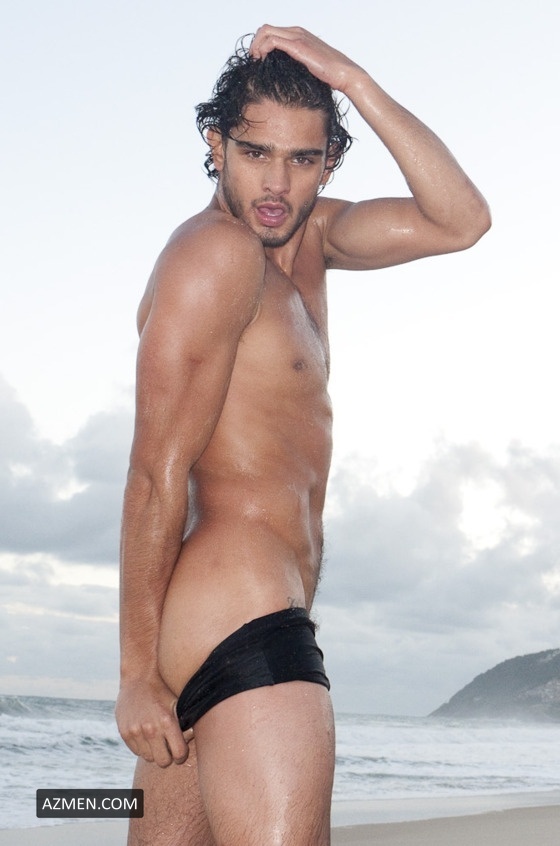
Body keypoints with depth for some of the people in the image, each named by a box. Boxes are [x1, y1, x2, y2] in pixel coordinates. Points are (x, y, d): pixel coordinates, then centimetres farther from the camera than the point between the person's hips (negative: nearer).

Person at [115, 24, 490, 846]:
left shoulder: (303, 236, 17)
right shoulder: (215, 252, -8)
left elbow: (460, 221, 9)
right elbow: (157, 474, -13)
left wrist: (353, 81, 0)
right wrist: (138, 671, -14)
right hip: (246, 621, -9)